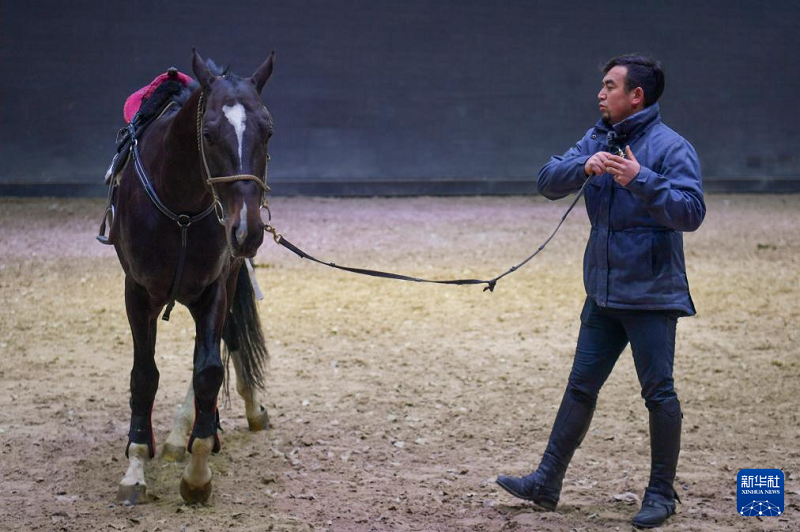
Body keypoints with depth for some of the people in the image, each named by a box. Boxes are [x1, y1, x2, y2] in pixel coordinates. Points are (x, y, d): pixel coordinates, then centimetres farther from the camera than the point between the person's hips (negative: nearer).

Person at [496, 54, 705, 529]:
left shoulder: (671, 147, -10)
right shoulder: (597, 141, 10)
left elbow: (691, 212, -20)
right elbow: (548, 182, 1)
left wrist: (641, 180, -29)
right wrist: (584, 167, -18)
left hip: (650, 293, -6)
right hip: (602, 292, 7)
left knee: (658, 392, 1)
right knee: (581, 387, 11)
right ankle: (548, 482, 17)